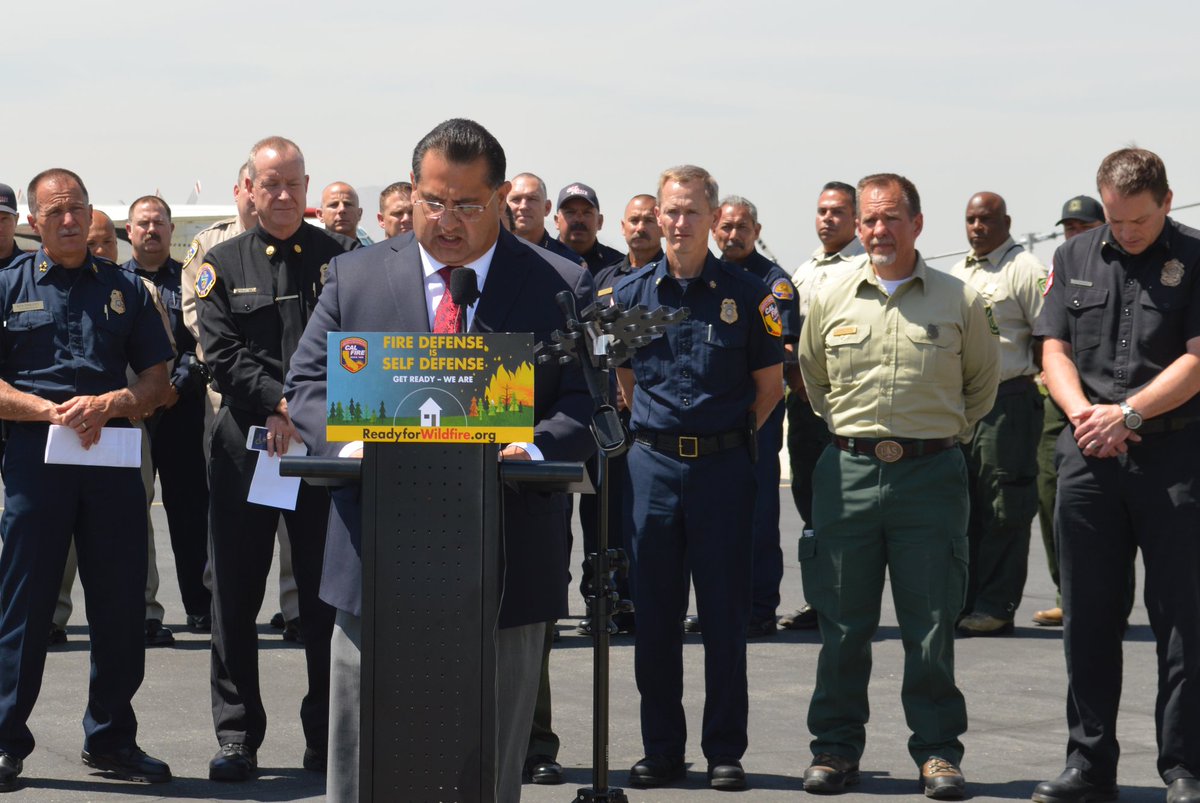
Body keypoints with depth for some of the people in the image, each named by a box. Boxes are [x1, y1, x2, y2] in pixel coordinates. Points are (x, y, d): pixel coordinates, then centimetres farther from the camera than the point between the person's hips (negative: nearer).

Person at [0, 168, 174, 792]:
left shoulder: (125, 288, 13)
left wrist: (111, 404, -10)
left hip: (113, 458, 2)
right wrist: (54, 411, -13)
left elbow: (156, 378, 10)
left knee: (120, 603, 4)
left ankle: (111, 738, 16)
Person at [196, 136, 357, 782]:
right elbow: (222, 354, -2)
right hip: (246, 443, 1)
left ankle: (327, 738, 11)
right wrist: (281, 403, -15)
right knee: (235, 594, 3)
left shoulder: (342, 258, 7)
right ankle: (237, 739, 11)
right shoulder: (223, 265, 8)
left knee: (328, 596, 2)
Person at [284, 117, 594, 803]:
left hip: (507, 568, -1)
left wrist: (532, 447, -19)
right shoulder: (356, 276, 9)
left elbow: (589, 403, 1)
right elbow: (308, 384, 8)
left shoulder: (563, 286, 5)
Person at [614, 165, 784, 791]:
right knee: (654, 614, 4)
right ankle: (661, 749, 13)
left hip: (724, 464, -2)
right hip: (652, 464, 2)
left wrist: (727, 436, 7)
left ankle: (725, 751, 9)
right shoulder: (630, 293, 5)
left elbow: (769, 385, 9)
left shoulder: (745, 294, 1)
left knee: (725, 615, 1)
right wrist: (662, 430, 11)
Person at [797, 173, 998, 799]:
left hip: (931, 472, -1)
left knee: (931, 623, 1)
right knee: (842, 621, 5)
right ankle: (836, 747, 15)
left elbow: (982, 380, 16)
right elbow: (811, 374, 22)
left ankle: (937, 750, 11)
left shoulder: (959, 302, 2)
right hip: (848, 473, 1)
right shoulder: (830, 299, 6)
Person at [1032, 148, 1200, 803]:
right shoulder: (1074, 259, 12)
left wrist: (1127, 414, -14)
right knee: (1087, 618, 7)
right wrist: (1083, 414, -9)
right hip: (1089, 456, 4)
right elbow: (1055, 350, 8)